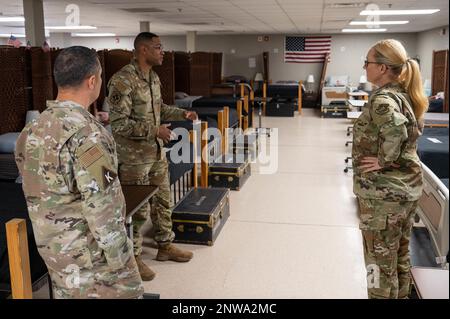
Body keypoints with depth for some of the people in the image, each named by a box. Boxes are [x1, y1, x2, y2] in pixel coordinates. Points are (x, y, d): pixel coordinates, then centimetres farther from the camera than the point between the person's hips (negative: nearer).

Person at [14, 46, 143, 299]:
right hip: (92, 254, -8)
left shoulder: (33, 129, 3)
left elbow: (39, 191, 11)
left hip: (53, 248, 8)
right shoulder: (87, 132, -24)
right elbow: (101, 208, -24)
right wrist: (119, 260, -16)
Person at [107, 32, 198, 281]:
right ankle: (132, 257, 21)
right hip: (133, 157, -8)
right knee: (138, 208, 3)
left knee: (163, 201, 18)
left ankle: (165, 246, 35)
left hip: (157, 153, 8)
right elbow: (118, 124, -23)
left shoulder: (154, 77, 7)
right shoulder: (123, 81, -21)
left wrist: (181, 113, 5)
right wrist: (154, 130, -26)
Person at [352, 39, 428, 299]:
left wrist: (384, 161, -22)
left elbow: (396, 132, -37)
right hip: (408, 187, 9)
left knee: (380, 262, 6)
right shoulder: (404, 95, 8)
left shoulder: (382, 99, -20)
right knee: (400, 255, 22)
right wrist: (396, 160, 10)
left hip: (383, 192, -9)